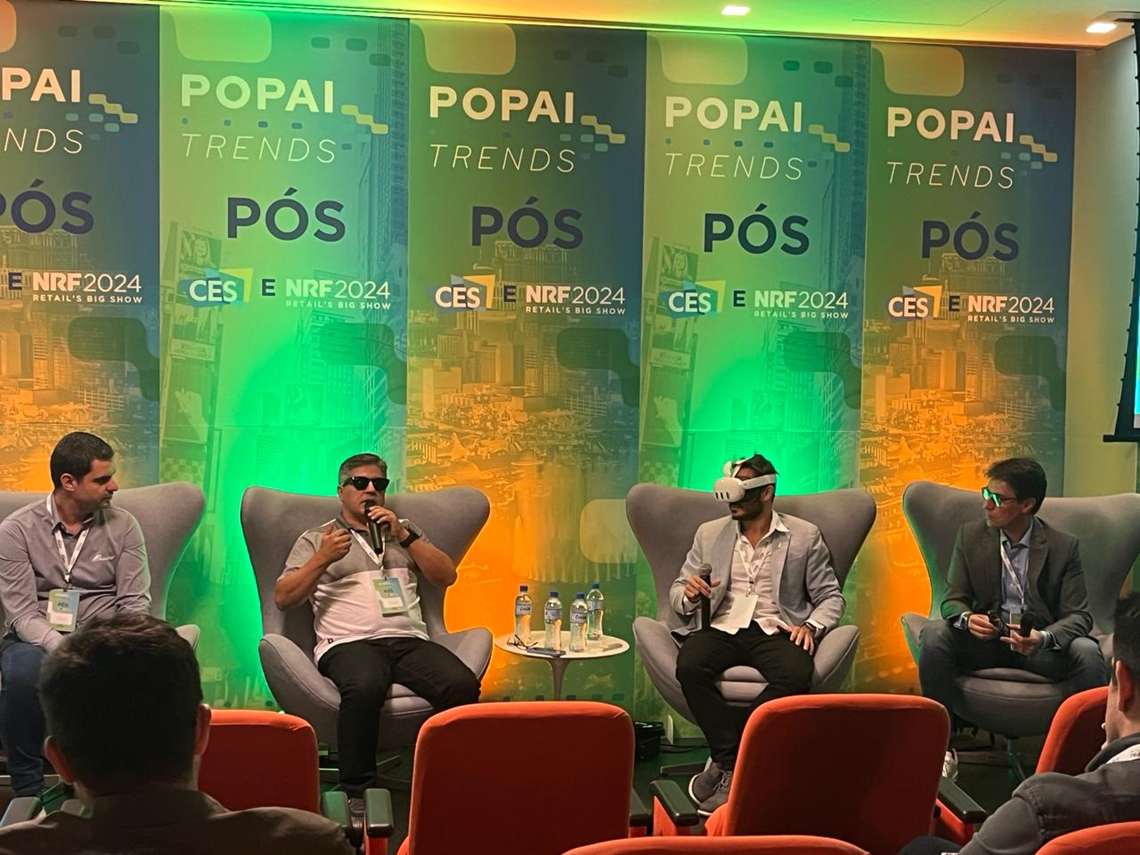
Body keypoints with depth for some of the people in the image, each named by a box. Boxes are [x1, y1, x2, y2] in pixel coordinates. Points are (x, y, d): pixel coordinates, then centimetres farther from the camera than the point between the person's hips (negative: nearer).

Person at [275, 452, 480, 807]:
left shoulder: (405, 531, 29)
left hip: (410, 641, 3)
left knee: (463, 685, -28)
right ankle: (357, 792, -27)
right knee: (365, 687, -39)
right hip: (349, 643, -3)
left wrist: (404, 536, 5)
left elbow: (447, 576, 15)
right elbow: (283, 597, 10)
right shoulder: (315, 539, 20)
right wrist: (322, 559, -3)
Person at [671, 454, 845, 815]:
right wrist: (689, 595, -9)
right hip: (722, 628, 2)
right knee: (689, 666, -32)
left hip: (775, 631, -1)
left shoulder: (805, 536, 10)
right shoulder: (709, 533, 15)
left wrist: (811, 626, -10)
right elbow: (678, 591, 16)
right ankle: (734, 764, -21)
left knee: (796, 674, -35)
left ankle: (725, 764, -25)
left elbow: (831, 596, 11)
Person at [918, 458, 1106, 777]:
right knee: (935, 634, -27)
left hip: (1041, 644, -1)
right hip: (984, 637, 2)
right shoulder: (970, 535, 1)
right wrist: (967, 619, -25)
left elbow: (1079, 615, -7)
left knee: (1086, 651, -32)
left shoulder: (1064, 546, -4)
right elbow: (953, 600, 2)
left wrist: (1043, 638, -30)